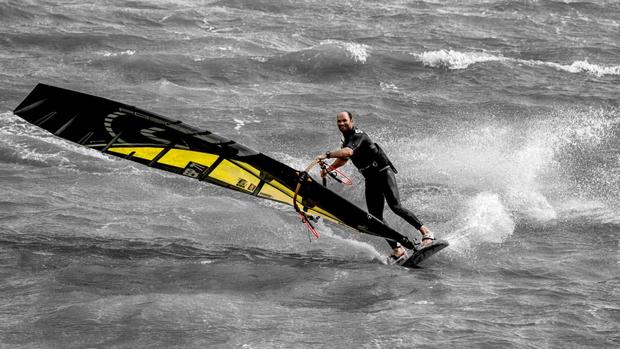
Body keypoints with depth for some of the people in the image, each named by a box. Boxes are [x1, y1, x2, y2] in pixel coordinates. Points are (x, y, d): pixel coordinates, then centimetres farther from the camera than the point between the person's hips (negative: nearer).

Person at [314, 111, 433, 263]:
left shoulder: (358, 135, -13)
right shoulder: (347, 139, 16)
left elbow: (348, 152, -33)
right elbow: (344, 158, 36)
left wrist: (326, 155, -37)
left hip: (384, 173, -8)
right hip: (371, 180, 8)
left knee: (395, 207, -23)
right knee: (376, 217, -5)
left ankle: (425, 232, -16)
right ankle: (398, 250, -6)